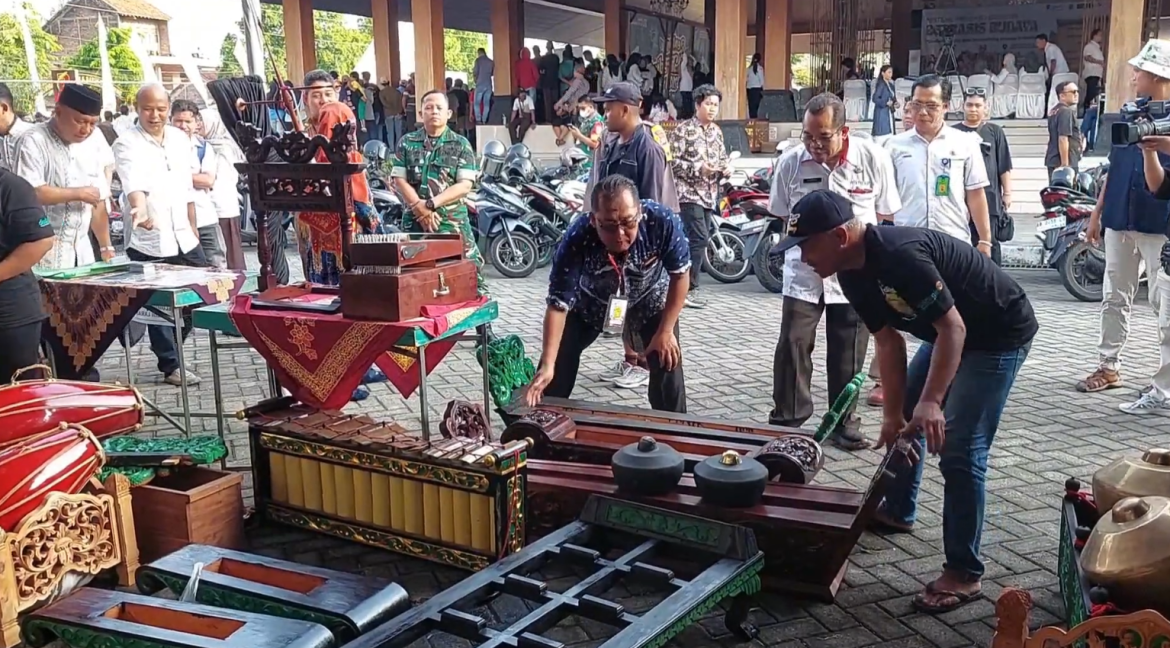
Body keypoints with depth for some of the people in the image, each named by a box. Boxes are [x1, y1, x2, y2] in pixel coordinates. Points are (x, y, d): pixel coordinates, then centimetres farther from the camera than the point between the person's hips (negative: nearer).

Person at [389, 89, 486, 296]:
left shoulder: (461, 145, 4)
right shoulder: (407, 143, 9)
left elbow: (465, 185, -5)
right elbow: (399, 180, 3)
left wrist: (431, 204, -14)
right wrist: (420, 208, -11)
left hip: (452, 221, -2)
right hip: (414, 219, 2)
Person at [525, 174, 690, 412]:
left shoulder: (663, 222, -37)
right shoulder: (577, 240, -39)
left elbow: (680, 274, -19)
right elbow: (558, 304, -34)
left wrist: (665, 331, -18)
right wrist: (547, 365, -42)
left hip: (650, 299, 0)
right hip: (590, 301, 0)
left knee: (667, 364, -8)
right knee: (559, 359, -3)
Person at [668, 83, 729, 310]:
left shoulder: (717, 131, 15)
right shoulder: (683, 130, -7)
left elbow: (722, 157, 24)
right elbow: (672, 161, -12)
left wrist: (726, 167, 2)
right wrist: (698, 168, -20)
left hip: (709, 195, 8)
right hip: (689, 194, -8)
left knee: (699, 241, 8)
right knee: (698, 239, -15)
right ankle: (688, 289, -8)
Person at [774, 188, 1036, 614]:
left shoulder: (900, 256, -33)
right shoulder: (852, 275, -5)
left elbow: (953, 327, -32)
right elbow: (888, 342, 0)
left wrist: (931, 402, -39)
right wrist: (893, 413, -2)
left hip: (999, 335, -10)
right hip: (946, 332, 10)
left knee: (959, 451, -14)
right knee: (905, 418, 19)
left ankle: (964, 573, -2)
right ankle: (897, 512, 41)